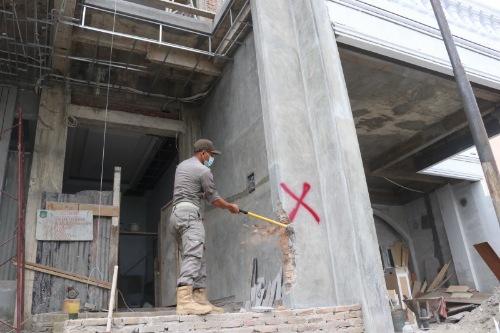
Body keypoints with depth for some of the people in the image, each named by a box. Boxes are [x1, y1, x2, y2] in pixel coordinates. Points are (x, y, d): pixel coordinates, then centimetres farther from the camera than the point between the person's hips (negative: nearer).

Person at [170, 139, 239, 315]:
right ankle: (185, 301, -34)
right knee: (193, 255, -21)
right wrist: (231, 207, 18)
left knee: (198, 258, 6)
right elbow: (214, 199, 3)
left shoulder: (182, 165, 23)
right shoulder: (203, 171, -4)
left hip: (176, 213, 10)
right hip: (189, 213, -9)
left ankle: (200, 300, 0)